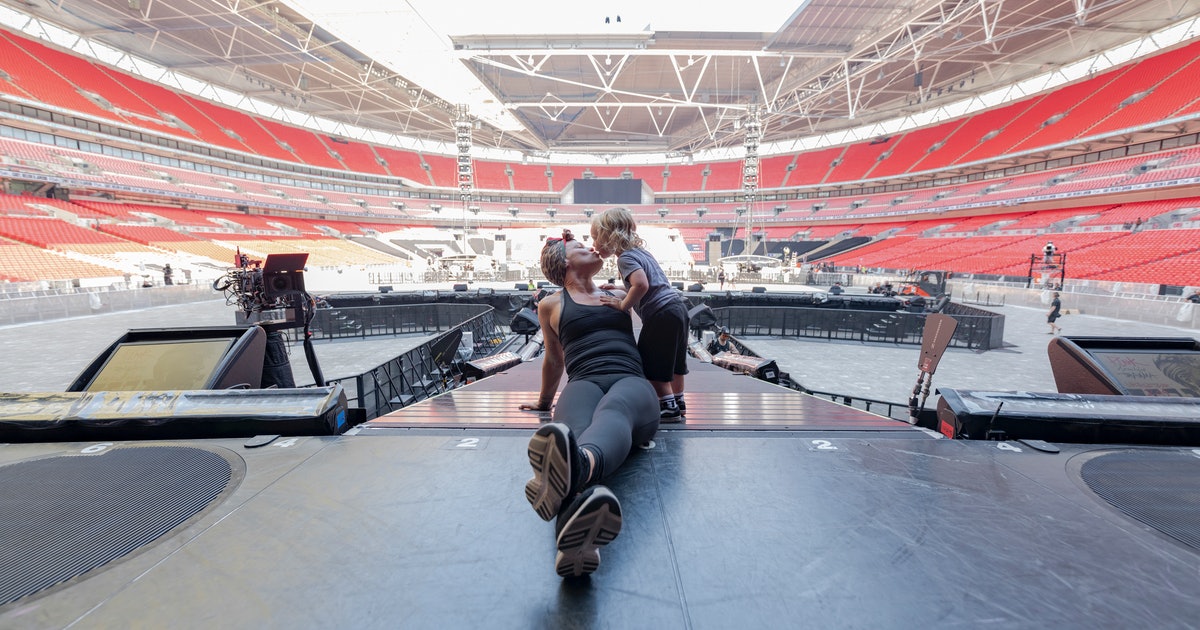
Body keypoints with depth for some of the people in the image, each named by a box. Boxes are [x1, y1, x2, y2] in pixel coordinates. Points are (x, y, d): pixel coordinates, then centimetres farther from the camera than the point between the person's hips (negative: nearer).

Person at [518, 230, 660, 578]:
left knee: (613, 410, -41)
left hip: (630, 382, 1)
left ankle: (576, 469, -79)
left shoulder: (619, 296, 29)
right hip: (584, 382, -1)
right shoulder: (551, 305, 25)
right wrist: (544, 401, 45)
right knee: (576, 428, -42)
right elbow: (554, 358, 38)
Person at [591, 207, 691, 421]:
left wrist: (623, 305, -17)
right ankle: (677, 401, 33)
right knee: (671, 360, 21)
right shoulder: (641, 251, 17)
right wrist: (622, 291, 18)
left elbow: (641, 285, -30)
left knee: (651, 365, 2)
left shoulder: (625, 258, -13)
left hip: (661, 314, -10)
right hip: (677, 307, 10)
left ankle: (667, 406, 8)